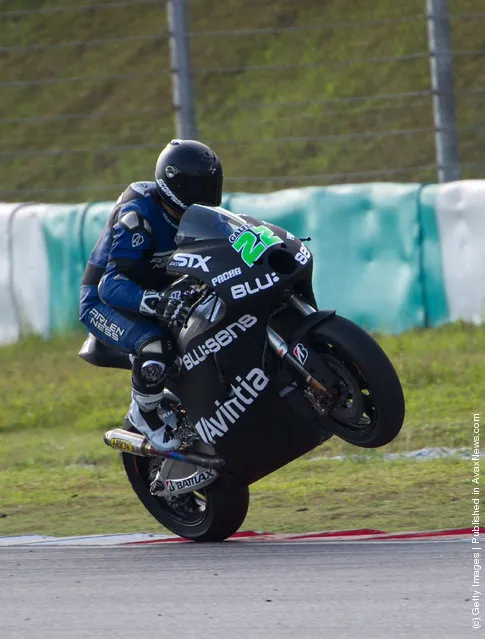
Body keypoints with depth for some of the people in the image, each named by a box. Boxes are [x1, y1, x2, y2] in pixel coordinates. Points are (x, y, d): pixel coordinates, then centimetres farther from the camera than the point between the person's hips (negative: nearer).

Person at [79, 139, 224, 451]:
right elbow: (111, 285, -36)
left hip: (155, 294, 8)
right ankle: (144, 413, -8)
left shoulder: (195, 216, -3)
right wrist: (156, 302, -53)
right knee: (155, 349, -35)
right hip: (103, 302, -8)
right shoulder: (138, 216, -28)